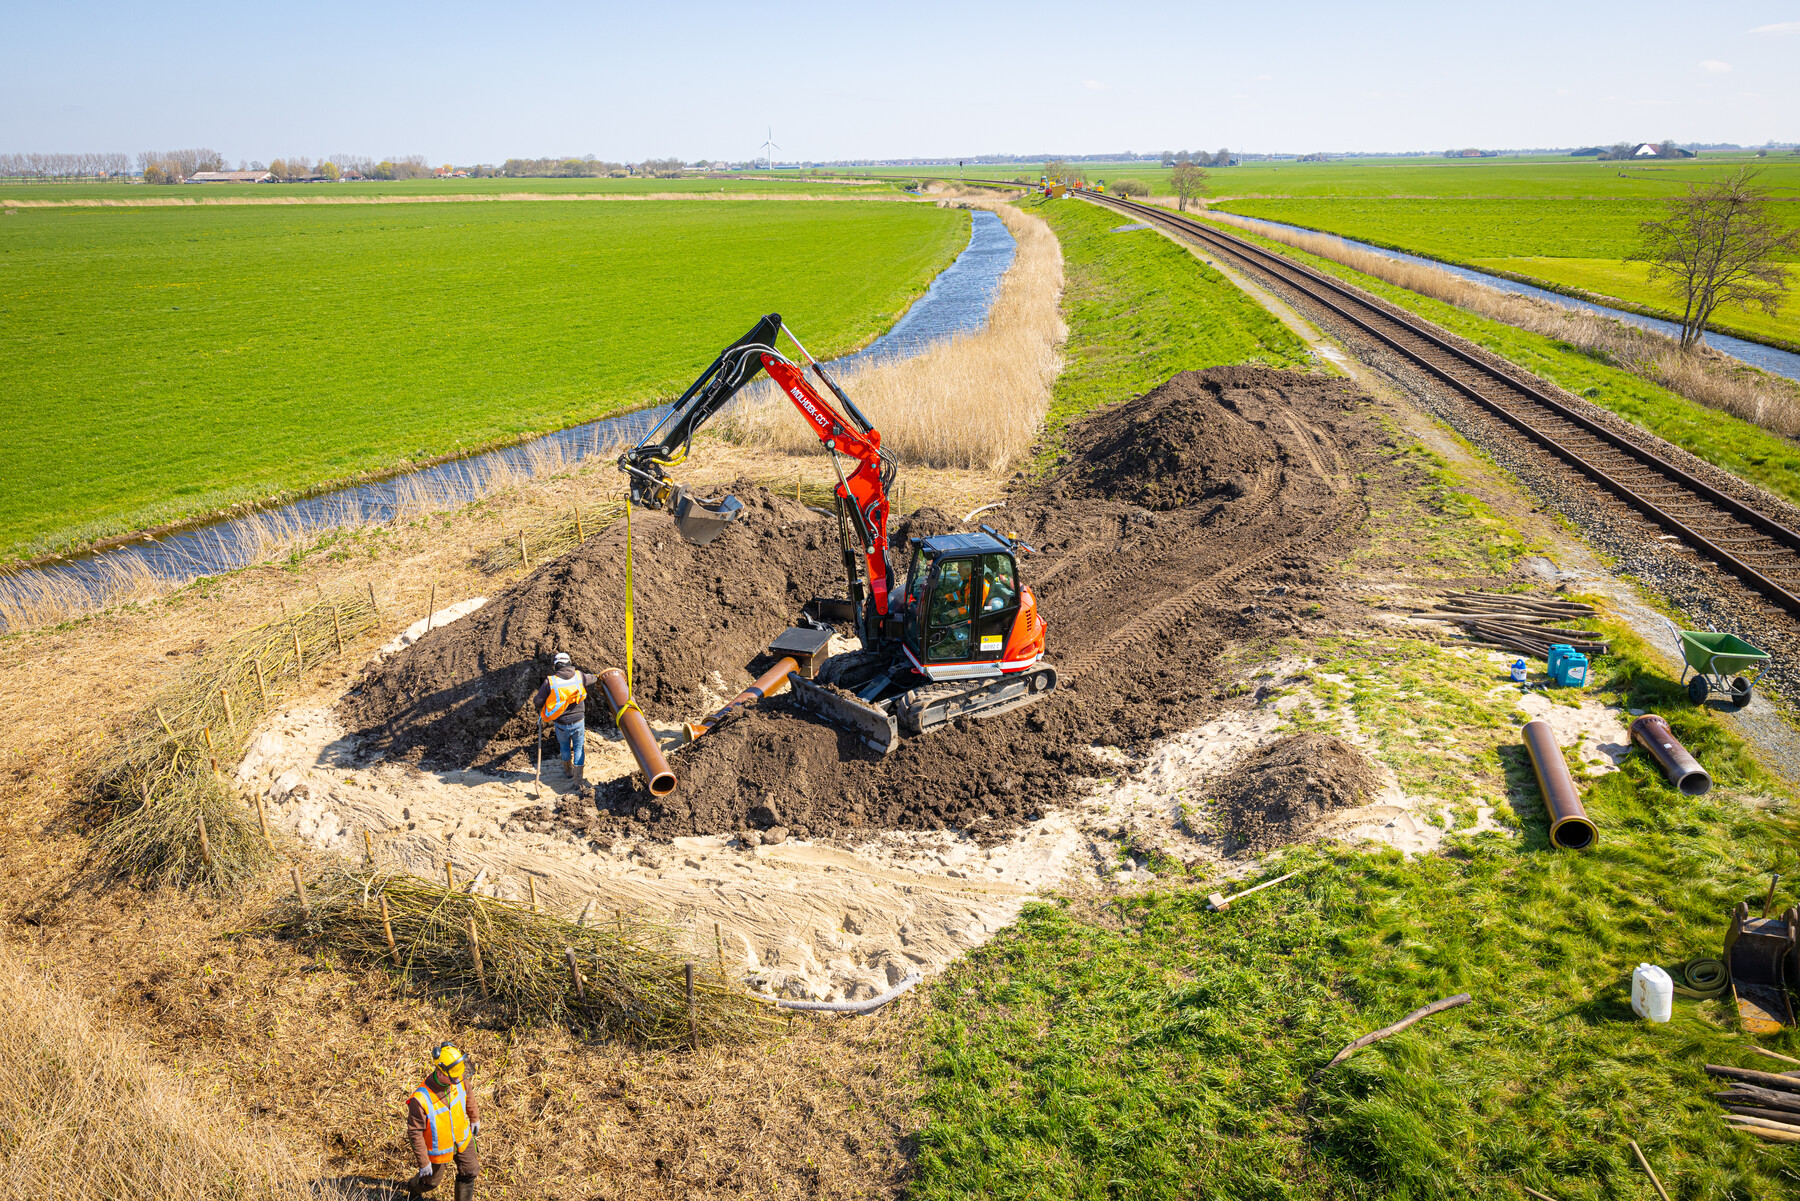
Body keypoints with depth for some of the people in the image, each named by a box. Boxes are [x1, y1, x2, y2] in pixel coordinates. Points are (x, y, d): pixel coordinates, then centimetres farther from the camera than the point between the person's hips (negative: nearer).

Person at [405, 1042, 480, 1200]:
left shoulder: (459, 1080, -22)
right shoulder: (421, 1100, -38)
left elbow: (468, 1096, 2)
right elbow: (414, 1132, -25)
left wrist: (474, 1118, 16)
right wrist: (423, 1162, -17)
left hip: (462, 1138, 4)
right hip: (438, 1148, -4)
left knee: (470, 1172, 18)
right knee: (431, 1180, 22)